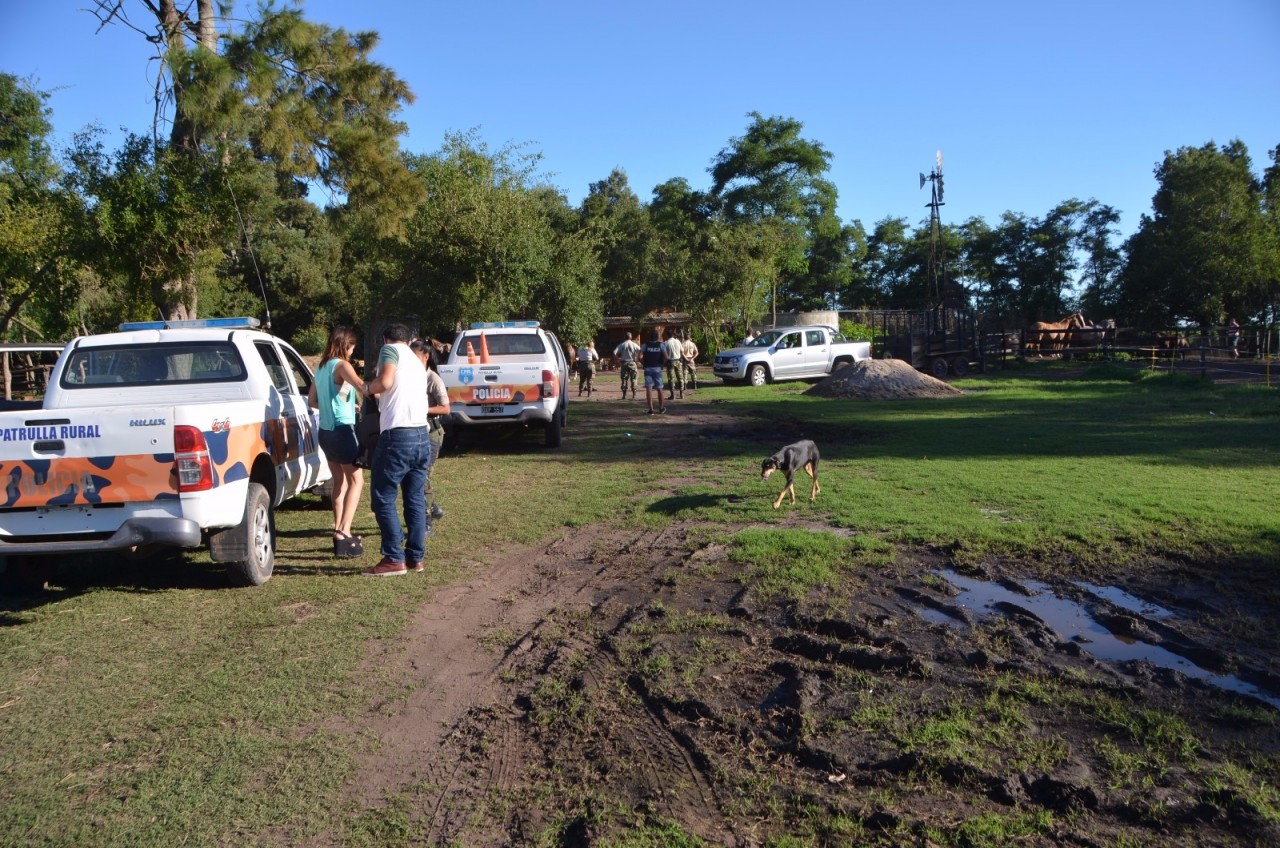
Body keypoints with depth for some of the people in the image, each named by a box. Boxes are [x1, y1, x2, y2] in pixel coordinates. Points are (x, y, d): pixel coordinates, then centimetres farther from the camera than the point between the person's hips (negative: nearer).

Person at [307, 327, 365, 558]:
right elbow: (361, 386, -31)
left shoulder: (321, 367, 13)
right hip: (342, 429, -8)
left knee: (339, 481, 16)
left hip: (326, 431, 8)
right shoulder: (341, 365, -12)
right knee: (356, 481, -3)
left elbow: (312, 400, 21)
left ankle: (339, 532, 18)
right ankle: (343, 532, -12)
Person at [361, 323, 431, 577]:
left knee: (383, 498, 0)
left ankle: (394, 559, -1)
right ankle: (416, 556, 15)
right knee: (415, 499, 12)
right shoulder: (417, 362, 23)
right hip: (422, 436, 8)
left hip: (397, 435, -8)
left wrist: (367, 388, 3)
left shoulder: (390, 349, 0)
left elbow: (385, 383, -16)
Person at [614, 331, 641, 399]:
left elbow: (614, 352, -8)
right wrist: (638, 359, -2)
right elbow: (640, 351, -13)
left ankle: (624, 395, 5)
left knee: (624, 379, 7)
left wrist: (618, 359, 1)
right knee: (633, 379, 5)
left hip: (624, 363, 1)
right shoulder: (634, 344, -1)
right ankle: (634, 395, 1)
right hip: (632, 363, -1)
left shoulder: (622, 345, 1)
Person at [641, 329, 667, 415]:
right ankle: (661, 408, 22)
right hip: (658, 368, 1)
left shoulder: (645, 345, -1)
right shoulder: (661, 345, 0)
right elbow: (665, 357, -10)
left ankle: (651, 409, -5)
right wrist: (662, 364, 6)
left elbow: (640, 357, -11)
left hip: (648, 368, -1)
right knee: (659, 389, 12)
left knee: (648, 389, 0)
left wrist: (644, 364, 4)